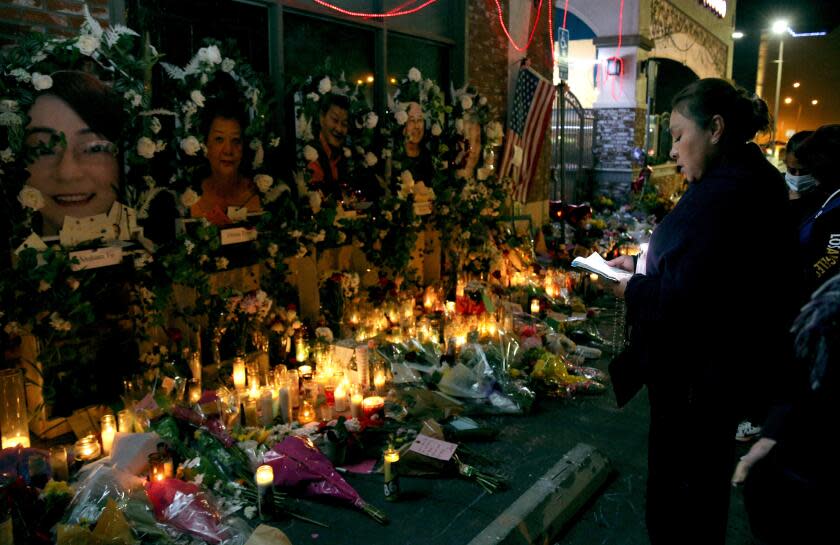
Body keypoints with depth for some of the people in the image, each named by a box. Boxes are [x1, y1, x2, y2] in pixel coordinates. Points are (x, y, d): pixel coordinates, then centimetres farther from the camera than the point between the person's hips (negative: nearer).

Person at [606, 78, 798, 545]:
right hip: (723, 371, 10)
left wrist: (633, 290, -14)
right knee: (707, 483, 26)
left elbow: (683, 299, -31)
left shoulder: (722, 194, -26)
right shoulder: (750, 182, 7)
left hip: (697, 380, -10)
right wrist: (643, 265, 10)